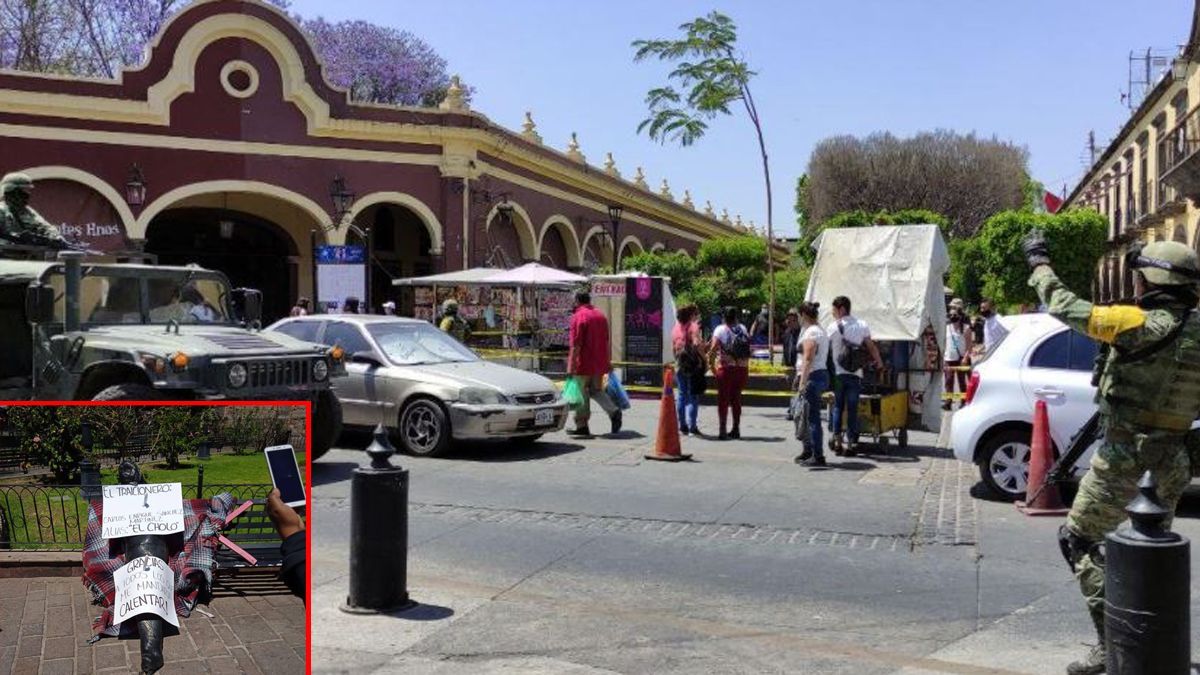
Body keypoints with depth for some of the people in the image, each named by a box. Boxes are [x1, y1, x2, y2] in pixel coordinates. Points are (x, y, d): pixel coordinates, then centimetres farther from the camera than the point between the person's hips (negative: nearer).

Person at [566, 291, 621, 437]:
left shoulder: (578, 316, -12)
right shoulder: (601, 315, 11)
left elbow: (576, 344, -18)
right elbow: (606, 341, 15)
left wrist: (571, 366, -16)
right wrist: (608, 361, 21)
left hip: (583, 364, -7)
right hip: (600, 364, 7)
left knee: (581, 394, 4)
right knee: (596, 390, 17)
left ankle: (582, 426, 8)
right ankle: (613, 411, -5)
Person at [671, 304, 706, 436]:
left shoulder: (676, 328, 10)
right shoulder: (693, 327, -9)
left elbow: (673, 347, 11)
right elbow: (697, 344, -23)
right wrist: (705, 358, -15)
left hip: (679, 366, 6)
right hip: (693, 365, -6)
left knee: (682, 395, 10)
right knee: (693, 396, -1)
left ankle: (682, 426, 12)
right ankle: (692, 426, -2)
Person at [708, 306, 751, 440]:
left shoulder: (720, 330, -6)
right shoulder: (743, 329, 6)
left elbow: (713, 348, -15)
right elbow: (748, 343, 7)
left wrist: (711, 363, -7)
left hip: (726, 368, -4)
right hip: (742, 368, 4)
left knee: (723, 399, 2)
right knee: (736, 398, 15)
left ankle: (723, 430, -3)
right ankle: (736, 429, 20)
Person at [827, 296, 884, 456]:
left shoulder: (832, 327, -3)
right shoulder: (862, 325, 5)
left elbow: (827, 350, -2)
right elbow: (872, 347, 6)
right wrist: (880, 364, 19)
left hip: (837, 373, -2)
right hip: (855, 374, 2)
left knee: (837, 406, 11)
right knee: (852, 409, 5)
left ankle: (836, 436, 3)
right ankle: (851, 443, 5)